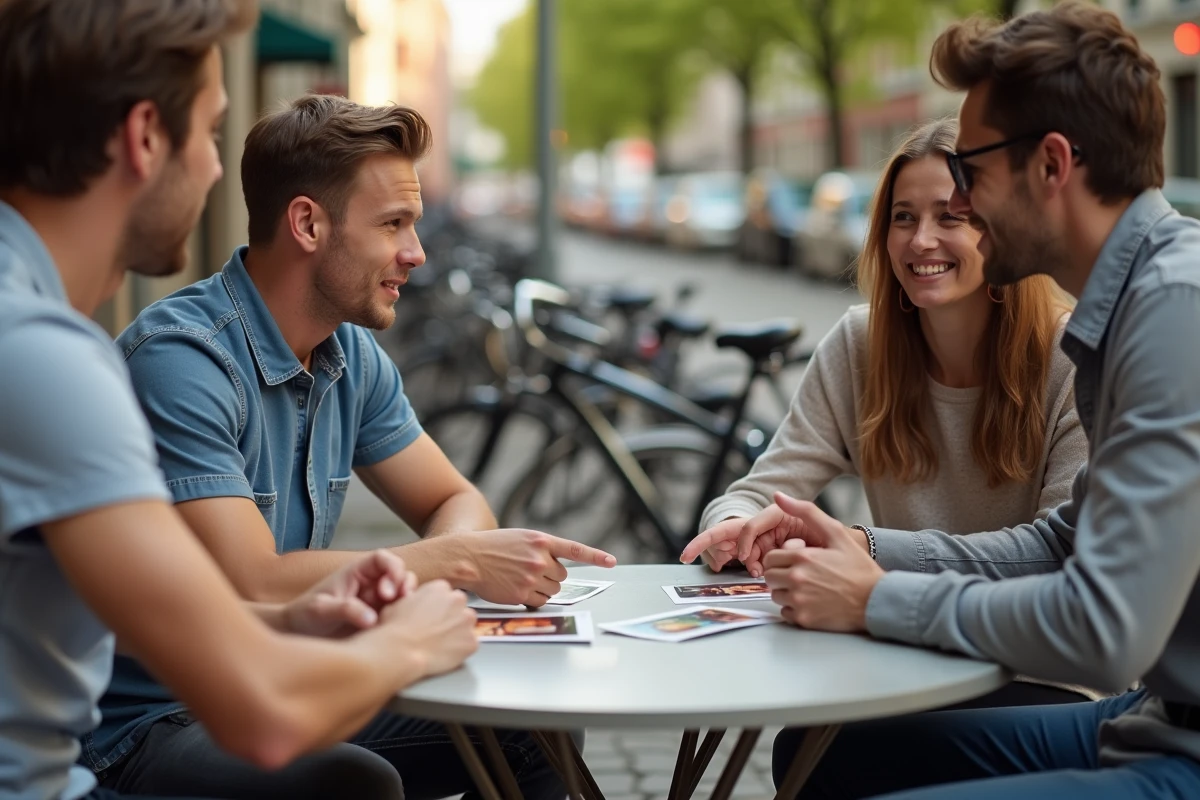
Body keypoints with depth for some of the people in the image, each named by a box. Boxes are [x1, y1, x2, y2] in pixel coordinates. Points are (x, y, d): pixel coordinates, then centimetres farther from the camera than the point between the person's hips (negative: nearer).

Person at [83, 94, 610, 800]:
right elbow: (251, 585, -28)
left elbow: (452, 500, 13)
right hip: (158, 721, -8)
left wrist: (461, 548, -12)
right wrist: (455, 560, -21)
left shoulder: (353, 356, 5)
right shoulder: (180, 358, -21)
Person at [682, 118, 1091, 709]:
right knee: (804, 741, -27)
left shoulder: (1076, 362, -11)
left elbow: (1063, 555, -19)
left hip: (1047, 679, -3)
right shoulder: (856, 346, 1)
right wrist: (736, 526, -27)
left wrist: (870, 548, -31)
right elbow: (764, 490, 0)